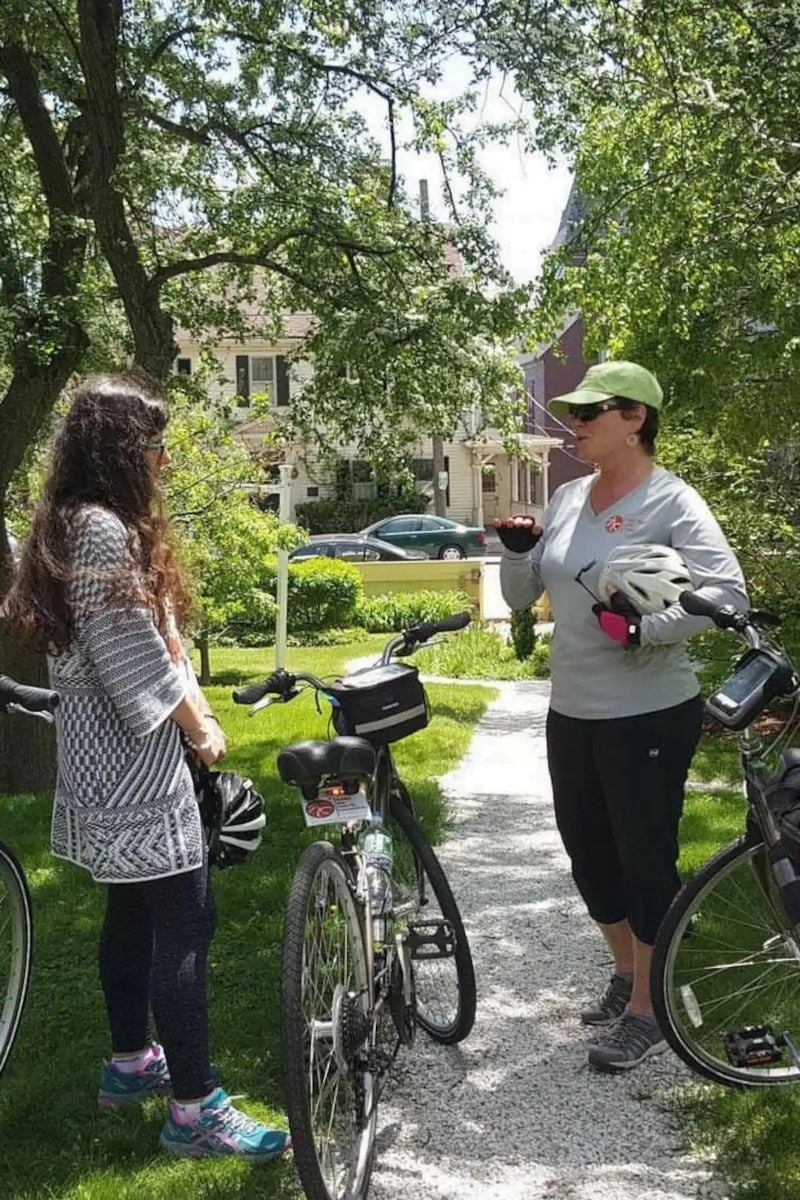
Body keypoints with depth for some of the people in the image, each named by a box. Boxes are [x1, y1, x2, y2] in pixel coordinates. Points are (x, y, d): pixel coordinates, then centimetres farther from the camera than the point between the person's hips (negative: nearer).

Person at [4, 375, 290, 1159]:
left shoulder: (72, 522, 14)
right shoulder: (103, 529, -20)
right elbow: (131, 655, -22)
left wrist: (190, 708, 8)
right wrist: (199, 726, -9)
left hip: (110, 755, 11)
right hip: (134, 761, -11)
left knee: (133, 911, 19)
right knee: (185, 921, -6)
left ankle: (130, 1062, 33)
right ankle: (195, 1108, 1)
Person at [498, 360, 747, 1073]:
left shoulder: (671, 502, -12)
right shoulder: (567, 499, 8)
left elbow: (728, 592, -22)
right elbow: (521, 597, 12)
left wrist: (645, 628, -29)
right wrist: (517, 551, -7)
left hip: (649, 715, -7)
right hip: (572, 713, 8)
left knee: (645, 857, 4)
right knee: (588, 851, 18)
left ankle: (648, 1009, 20)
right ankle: (626, 973, 39)